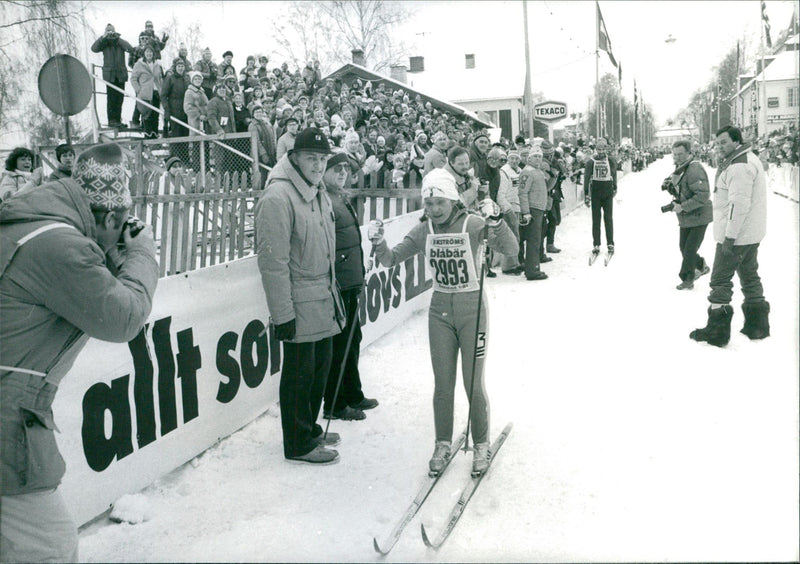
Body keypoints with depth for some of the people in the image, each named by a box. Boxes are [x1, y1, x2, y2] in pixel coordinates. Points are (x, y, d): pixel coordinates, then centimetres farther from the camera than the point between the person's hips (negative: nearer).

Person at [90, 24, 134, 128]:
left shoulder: (120, 42, 13)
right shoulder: (104, 43, 11)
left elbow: (130, 49, -6)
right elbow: (94, 48, -6)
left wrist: (117, 38, -7)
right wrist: (103, 37, -10)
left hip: (121, 74, 2)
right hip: (109, 74, -2)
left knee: (120, 97, 1)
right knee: (111, 98, -9)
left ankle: (118, 119, 7)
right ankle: (111, 120, -7)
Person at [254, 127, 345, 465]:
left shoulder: (319, 194, 12)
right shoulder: (278, 197, -18)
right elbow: (273, 262, -21)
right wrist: (282, 313, -21)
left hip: (324, 301, 9)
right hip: (299, 307, -9)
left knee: (320, 367, 18)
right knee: (299, 374, 2)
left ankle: (310, 430, 36)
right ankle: (299, 445, 17)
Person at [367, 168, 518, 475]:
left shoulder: (473, 224, -14)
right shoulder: (423, 231, -1)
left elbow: (510, 249, -25)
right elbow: (392, 259, 1)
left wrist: (494, 221, -42)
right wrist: (379, 243, -19)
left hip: (472, 307, -3)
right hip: (440, 309, 4)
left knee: (473, 384, 3)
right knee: (442, 384, 10)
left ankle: (481, 445, 22)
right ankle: (443, 444, 26)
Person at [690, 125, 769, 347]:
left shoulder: (739, 166, -19)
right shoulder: (749, 160, 16)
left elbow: (739, 204, -25)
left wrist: (729, 236, -24)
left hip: (736, 236, -11)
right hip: (751, 235, 11)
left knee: (720, 281, -4)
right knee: (750, 277, 18)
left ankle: (717, 330, 1)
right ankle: (757, 325, 27)